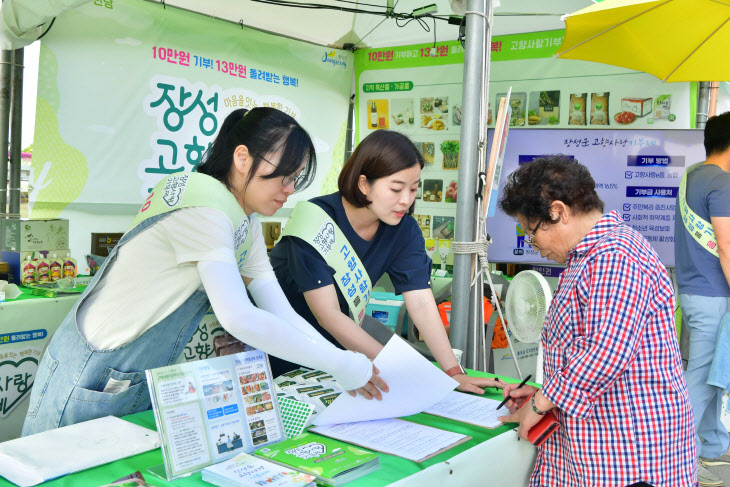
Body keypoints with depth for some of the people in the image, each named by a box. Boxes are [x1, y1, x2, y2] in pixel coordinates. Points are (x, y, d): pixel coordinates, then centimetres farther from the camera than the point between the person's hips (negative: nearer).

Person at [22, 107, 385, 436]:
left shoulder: (246, 226, 5)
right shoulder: (203, 203, -25)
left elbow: (282, 314, 0)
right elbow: (239, 318, -34)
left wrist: (351, 365, -12)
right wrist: (343, 365, -28)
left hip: (143, 384, 8)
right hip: (88, 385, -8)